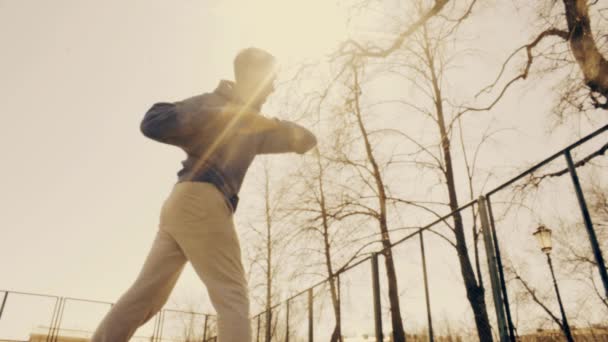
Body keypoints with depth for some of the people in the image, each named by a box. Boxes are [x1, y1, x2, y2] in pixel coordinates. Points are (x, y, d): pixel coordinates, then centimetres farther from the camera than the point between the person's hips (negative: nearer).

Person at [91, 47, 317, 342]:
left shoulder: (250, 127, 26)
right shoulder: (215, 102, 3)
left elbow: (305, 141, 23)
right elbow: (152, 123, -9)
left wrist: (275, 125, 1)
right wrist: (220, 118, -16)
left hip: (182, 206, 8)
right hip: (199, 202, -8)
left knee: (147, 294, 6)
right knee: (232, 296, -9)